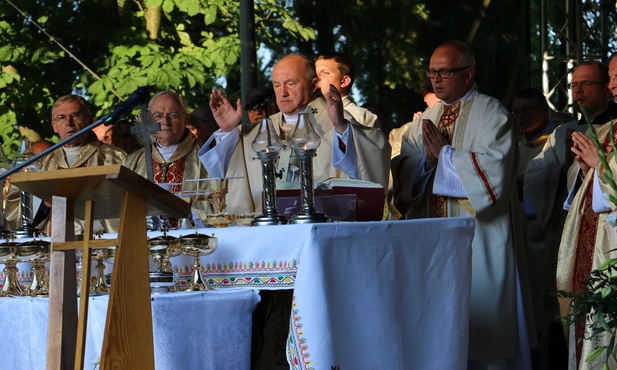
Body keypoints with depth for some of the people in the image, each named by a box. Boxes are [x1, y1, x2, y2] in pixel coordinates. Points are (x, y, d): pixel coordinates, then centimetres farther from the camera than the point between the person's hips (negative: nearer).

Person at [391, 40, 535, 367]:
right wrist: (427, 159, -12)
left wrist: (444, 154, -12)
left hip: (476, 239, -6)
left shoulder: (491, 114, -2)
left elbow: (494, 169, -17)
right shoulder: (427, 118, 17)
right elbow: (403, 166, 8)